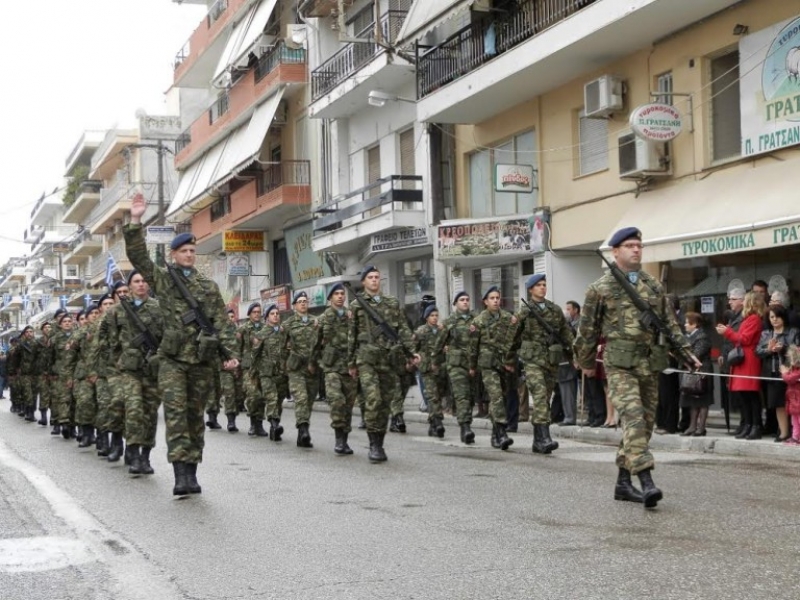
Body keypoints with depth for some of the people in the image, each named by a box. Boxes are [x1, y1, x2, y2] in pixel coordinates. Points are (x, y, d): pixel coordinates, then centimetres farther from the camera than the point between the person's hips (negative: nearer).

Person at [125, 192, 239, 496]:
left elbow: (221, 322, 10)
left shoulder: (208, 286, 14)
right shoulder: (162, 279, 10)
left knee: (195, 415, 6)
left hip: (202, 359, 2)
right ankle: (181, 474, -18)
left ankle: (191, 473, 12)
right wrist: (135, 223, -13)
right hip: (172, 358, -2)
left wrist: (229, 354, 1)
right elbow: (138, 256, -3)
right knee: (175, 412, -13)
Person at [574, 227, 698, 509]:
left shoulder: (654, 285, 14)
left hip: (650, 365, 6)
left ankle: (623, 483, 19)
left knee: (645, 423, 8)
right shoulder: (601, 289, 1)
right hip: (620, 365, -5)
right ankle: (647, 482, -29)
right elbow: (588, 329, 7)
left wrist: (685, 351, 5)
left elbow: (670, 323, 16)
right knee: (633, 418, -21)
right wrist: (587, 363, 11)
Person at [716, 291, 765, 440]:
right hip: (743, 362, 10)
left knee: (751, 395, -8)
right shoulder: (749, 318, 22)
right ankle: (748, 426, 11)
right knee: (742, 394, 8)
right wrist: (727, 331, 12)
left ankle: (756, 428, -6)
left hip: (749, 363, -10)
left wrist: (727, 331, -7)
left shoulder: (754, 319, -9)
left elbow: (744, 339, -15)